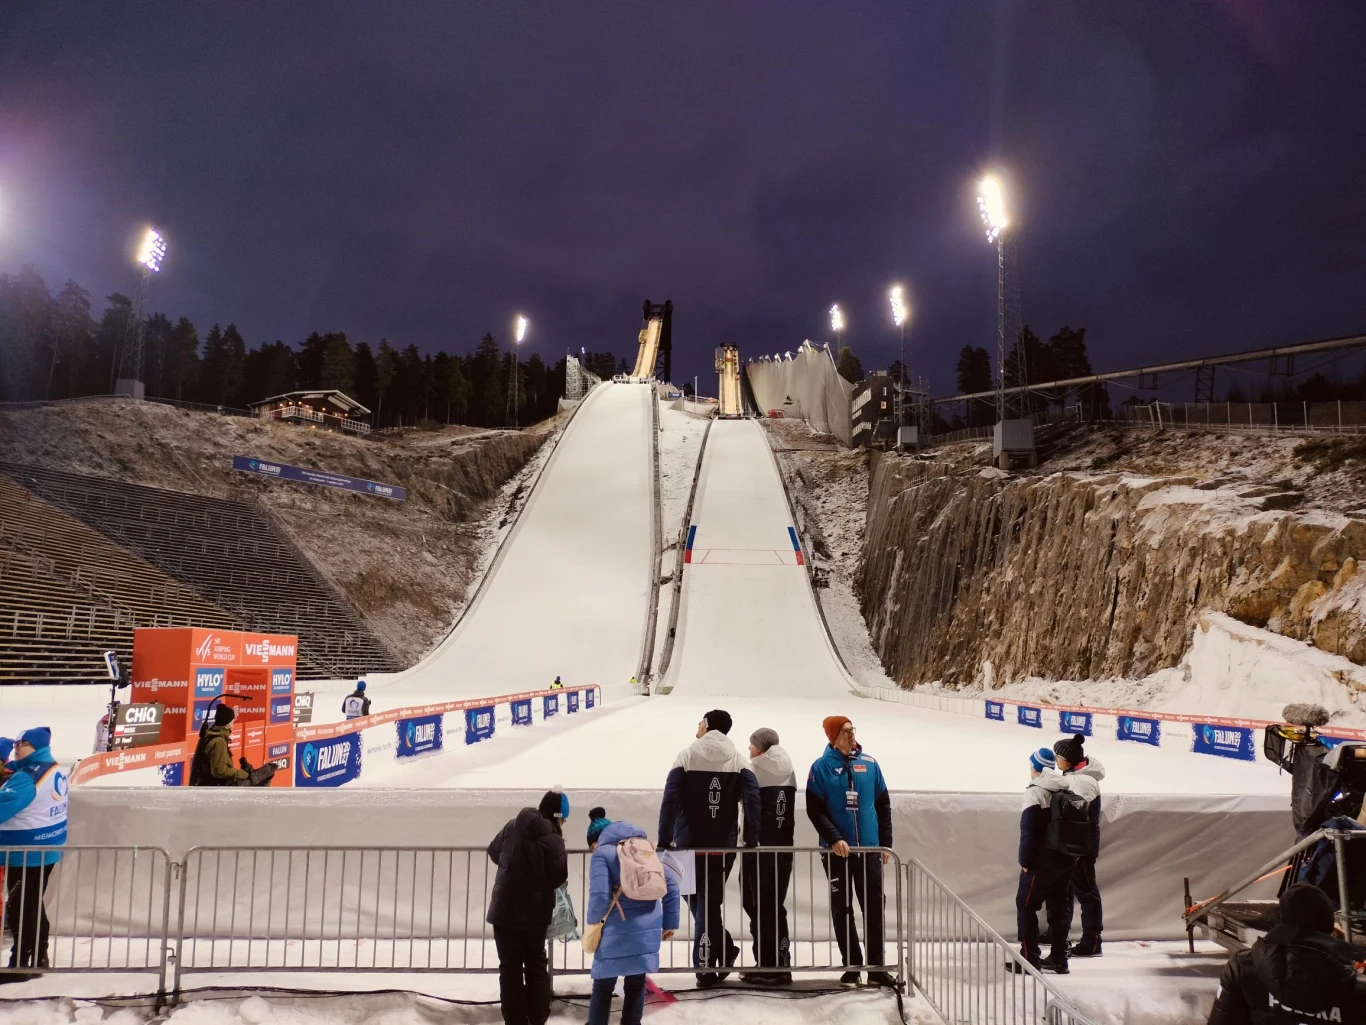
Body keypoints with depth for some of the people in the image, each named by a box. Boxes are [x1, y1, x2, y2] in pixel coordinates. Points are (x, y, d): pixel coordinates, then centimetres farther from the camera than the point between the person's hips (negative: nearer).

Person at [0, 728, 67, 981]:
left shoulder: (27, 777, -24)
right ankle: (39, 958, 30)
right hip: (47, 849, 9)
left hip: (26, 854, -9)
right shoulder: (55, 771, 6)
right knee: (33, 904, 20)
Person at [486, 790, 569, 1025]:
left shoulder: (513, 827, -3)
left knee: (510, 968, 10)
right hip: (535, 913, -2)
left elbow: (493, 852, 12)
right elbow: (559, 877, -10)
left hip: (504, 909, 2)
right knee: (536, 965, 16)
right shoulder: (554, 841, -15)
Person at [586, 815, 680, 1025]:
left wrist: (592, 921, 3)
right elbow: (671, 885, 10)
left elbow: (600, 897, -16)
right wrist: (670, 923, 13)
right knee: (637, 983, 19)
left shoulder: (602, 853, -4)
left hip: (618, 931, -5)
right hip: (649, 928, 5)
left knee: (603, 986, 10)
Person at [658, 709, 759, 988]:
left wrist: (664, 840, -7)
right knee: (711, 900, 10)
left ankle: (724, 949, 8)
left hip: (689, 843, -1)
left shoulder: (686, 756, -2)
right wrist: (751, 841, -4)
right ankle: (707, 966, 9)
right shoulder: (737, 760, 3)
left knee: (697, 899, 16)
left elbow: (670, 799, -9)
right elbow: (752, 798, -8)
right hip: (723, 845, 2)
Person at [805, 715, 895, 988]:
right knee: (842, 910, 6)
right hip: (836, 851, -2)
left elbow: (883, 804, 10)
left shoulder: (869, 764, 5)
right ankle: (851, 966, 17)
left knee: (874, 908, 4)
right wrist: (834, 839, -19)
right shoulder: (821, 767, -5)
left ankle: (876, 968, 14)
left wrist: (886, 843, 7)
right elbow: (814, 809, -8)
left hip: (868, 849, 2)